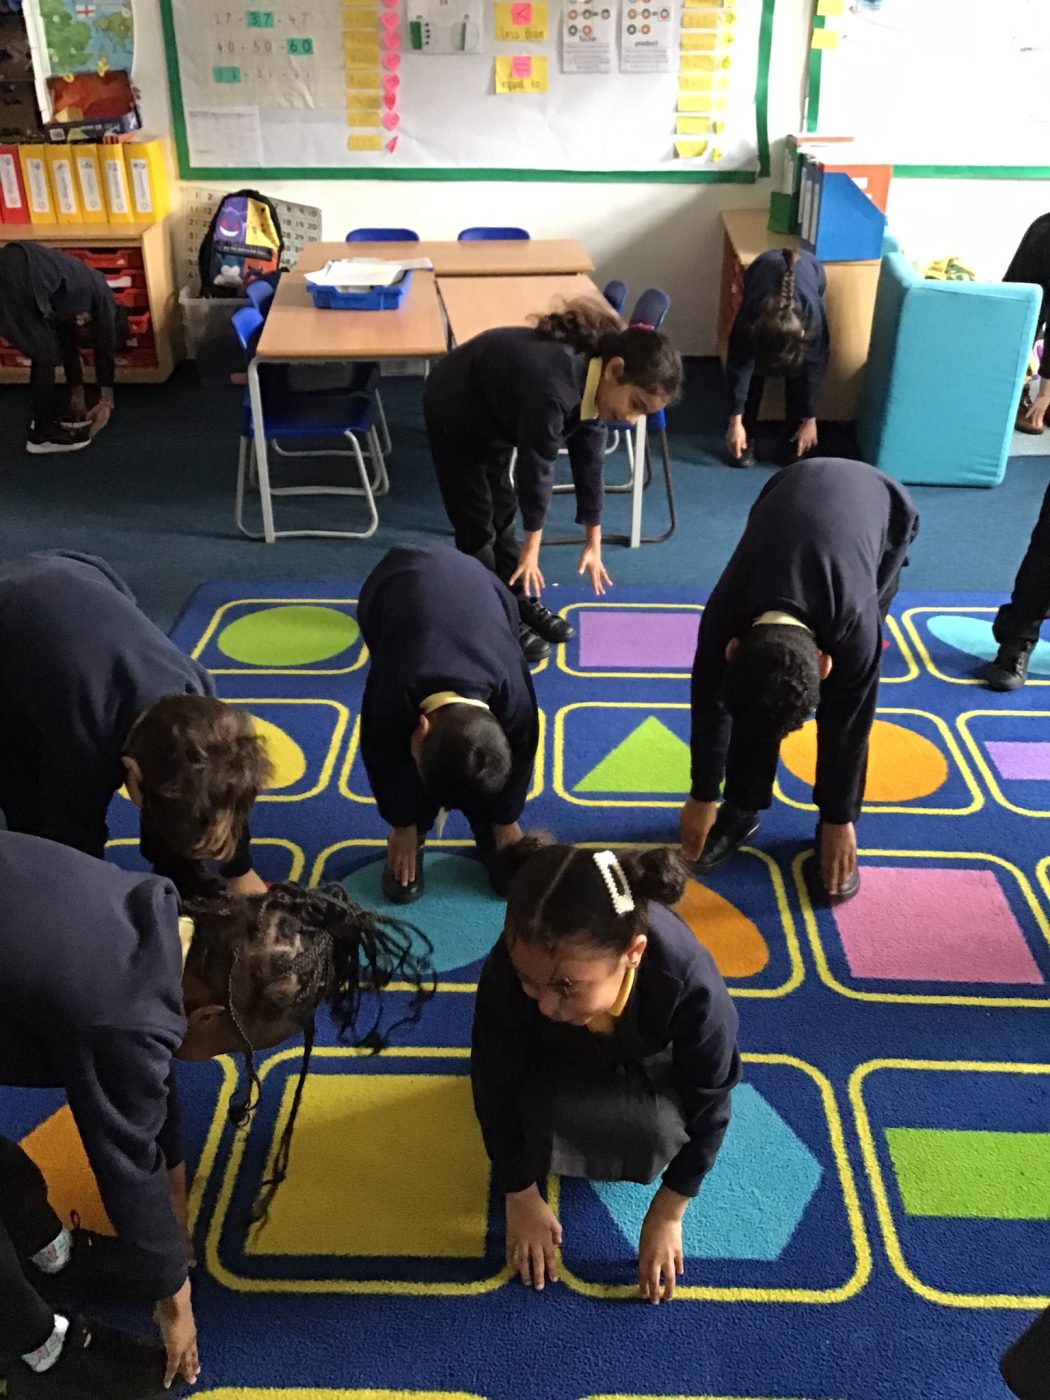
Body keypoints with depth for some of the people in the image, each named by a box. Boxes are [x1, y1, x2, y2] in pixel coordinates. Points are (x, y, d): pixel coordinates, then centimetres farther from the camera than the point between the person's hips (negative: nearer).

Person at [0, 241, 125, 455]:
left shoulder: (75, 301, 31)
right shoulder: (101, 294, 11)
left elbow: (68, 345, 37)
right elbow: (105, 350, 12)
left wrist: (77, 395, 42)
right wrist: (107, 402, 19)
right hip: (18, 274, -9)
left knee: (44, 351, 21)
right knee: (45, 354, 2)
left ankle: (48, 417, 32)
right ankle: (43, 434, 7)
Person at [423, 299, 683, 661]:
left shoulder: (595, 379, -15)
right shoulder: (554, 387, -41)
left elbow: (589, 461, -5)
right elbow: (537, 467, -29)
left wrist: (593, 542, 3)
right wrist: (531, 547, -15)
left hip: (496, 415, 8)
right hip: (455, 413, -8)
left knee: (502, 513, 15)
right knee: (478, 525, -1)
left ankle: (520, 604, 27)